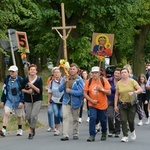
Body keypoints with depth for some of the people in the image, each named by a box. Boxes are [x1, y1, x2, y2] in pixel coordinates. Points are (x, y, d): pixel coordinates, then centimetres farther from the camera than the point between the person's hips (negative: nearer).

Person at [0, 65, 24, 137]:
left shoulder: (20, 80, -8)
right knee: (6, 113, -17)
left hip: (18, 101, -2)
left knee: (19, 116, 13)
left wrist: (22, 101, -13)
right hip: (9, 100, 2)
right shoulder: (7, 79, 1)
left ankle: (20, 130, 32)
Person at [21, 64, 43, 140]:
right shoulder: (25, 79, 0)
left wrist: (32, 86, -21)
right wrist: (27, 91, -12)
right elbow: (22, 89, 7)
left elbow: (40, 91, -11)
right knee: (28, 116, 5)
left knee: (34, 115, -17)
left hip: (37, 100, -3)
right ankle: (33, 128, 34)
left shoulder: (39, 79, -6)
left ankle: (31, 132, -8)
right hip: (28, 100, 3)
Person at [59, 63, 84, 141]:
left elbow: (80, 92, -16)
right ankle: (65, 135, -16)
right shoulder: (65, 78, 2)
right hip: (66, 101, 2)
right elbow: (60, 89, -3)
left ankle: (75, 134, 25)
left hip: (75, 102, -2)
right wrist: (64, 82, -19)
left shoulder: (79, 80, -9)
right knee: (65, 117, -12)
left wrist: (70, 91, -18)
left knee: (75, 119, 11)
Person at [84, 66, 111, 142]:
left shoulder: (104, 80, -7)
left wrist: (101, 89, -24)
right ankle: (92, 135, -10)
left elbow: (109, 92, -9)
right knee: (92, 118, -17)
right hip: (92, 104, 0)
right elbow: (85, 93, -3)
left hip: (102, 104, 0)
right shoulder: (88, 81, -4)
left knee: (103, 120, 11)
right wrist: (91, 100, -15)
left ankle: (104, 133, 37)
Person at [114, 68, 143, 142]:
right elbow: (116, 95, 6)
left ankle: (132, 131, 30)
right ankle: (125, 136, -2)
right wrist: (115, 105, 3)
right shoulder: (119, 83, 3)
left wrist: (134, 92, -26)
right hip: (122, 104, 2)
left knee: (131, 120, -1)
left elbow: (140, 89, -9)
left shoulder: (132, 81, -3)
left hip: (132, 104, -2)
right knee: (123, 120, -6)